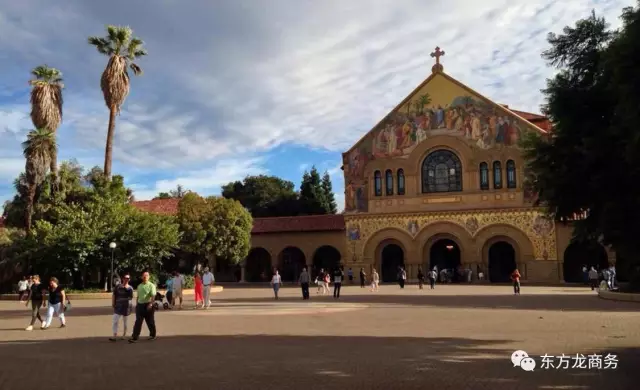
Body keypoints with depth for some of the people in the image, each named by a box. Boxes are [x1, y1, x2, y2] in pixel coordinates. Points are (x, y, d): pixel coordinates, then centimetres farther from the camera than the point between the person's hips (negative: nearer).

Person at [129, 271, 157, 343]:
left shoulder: (151, 285, -6)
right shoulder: (139, 286, 13)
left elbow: (153, 296, -18)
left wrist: (150, 304, -30)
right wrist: (136, 304, 16)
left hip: (148, 305, -5)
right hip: (140, 305, 5)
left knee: (150, 322, 8)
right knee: (138, 322, -2)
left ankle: (152, 335, 26)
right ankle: (134, 338, -6)